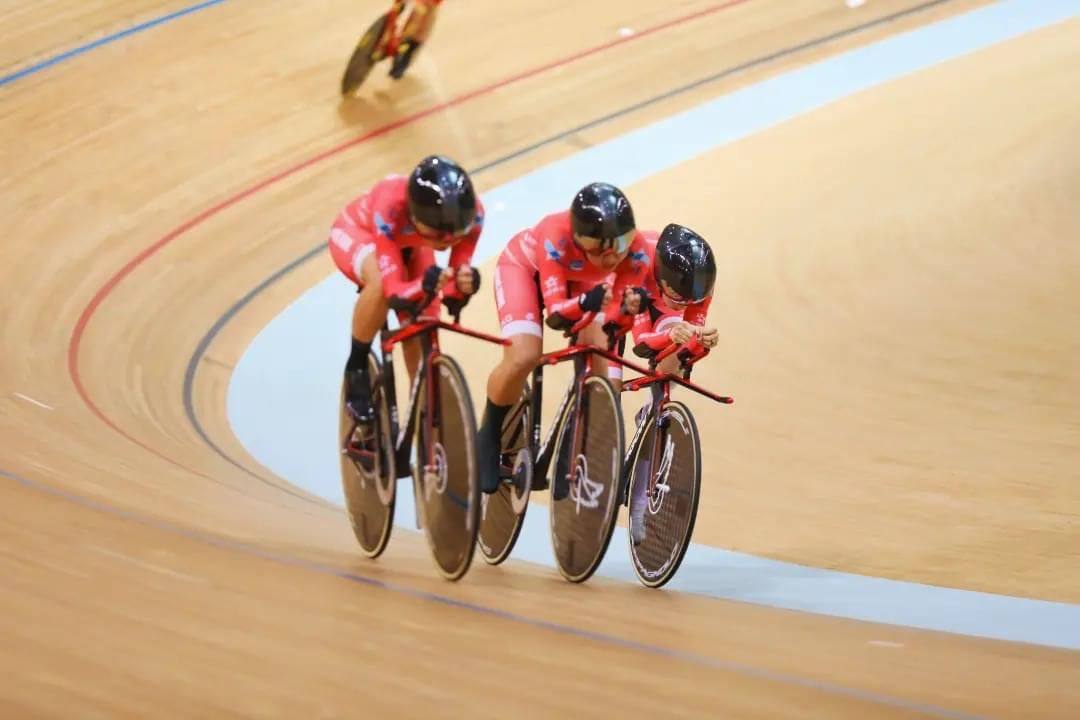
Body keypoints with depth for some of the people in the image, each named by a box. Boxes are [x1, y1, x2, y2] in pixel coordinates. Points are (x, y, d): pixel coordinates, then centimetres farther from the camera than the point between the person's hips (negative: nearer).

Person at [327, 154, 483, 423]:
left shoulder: (471, 212, -35)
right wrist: (424, 285, -67)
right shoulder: (392, 207, -45)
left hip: (409, 246, 4)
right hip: (357, 231, -4)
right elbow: (394, 289, -46)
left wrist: (462, 285, -53)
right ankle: (356, 370, -15)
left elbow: (458, 272, -30)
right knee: (380, 283, -36)